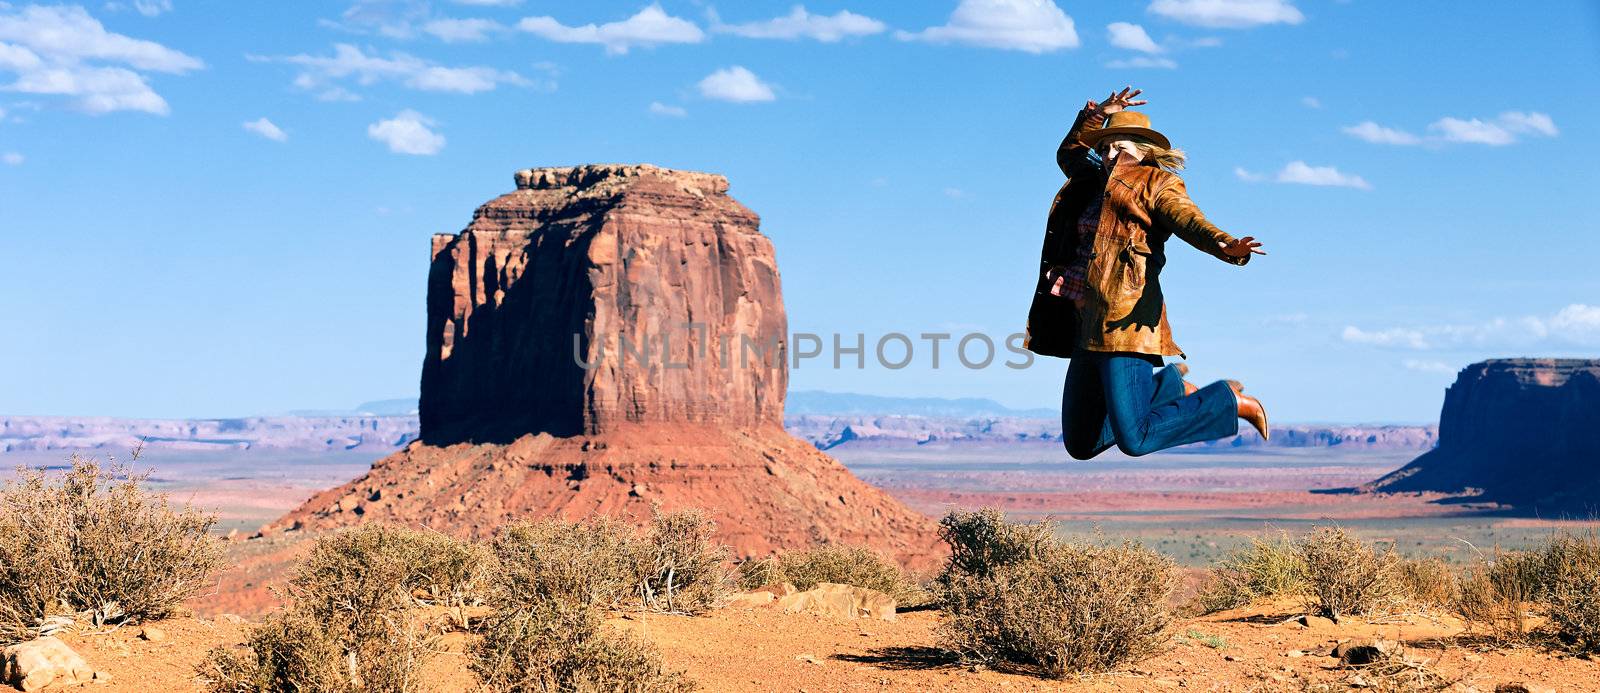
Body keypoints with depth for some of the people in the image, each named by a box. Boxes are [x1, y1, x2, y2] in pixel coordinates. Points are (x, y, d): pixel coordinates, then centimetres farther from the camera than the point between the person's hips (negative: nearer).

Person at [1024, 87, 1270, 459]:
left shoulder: (1156, 183, 1)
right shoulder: (1095, 183, 22)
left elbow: (1189, 219, -17)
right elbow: (1069, 152, 42)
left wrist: (1227, 246, -37)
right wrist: (1096, 114, 28)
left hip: (1125, 320, -9)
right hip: (1088, 325, 9)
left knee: (1134, 441, -16)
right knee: (1080, 444, 11)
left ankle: (1233, 401, 6)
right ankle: (1171, 385, 25)